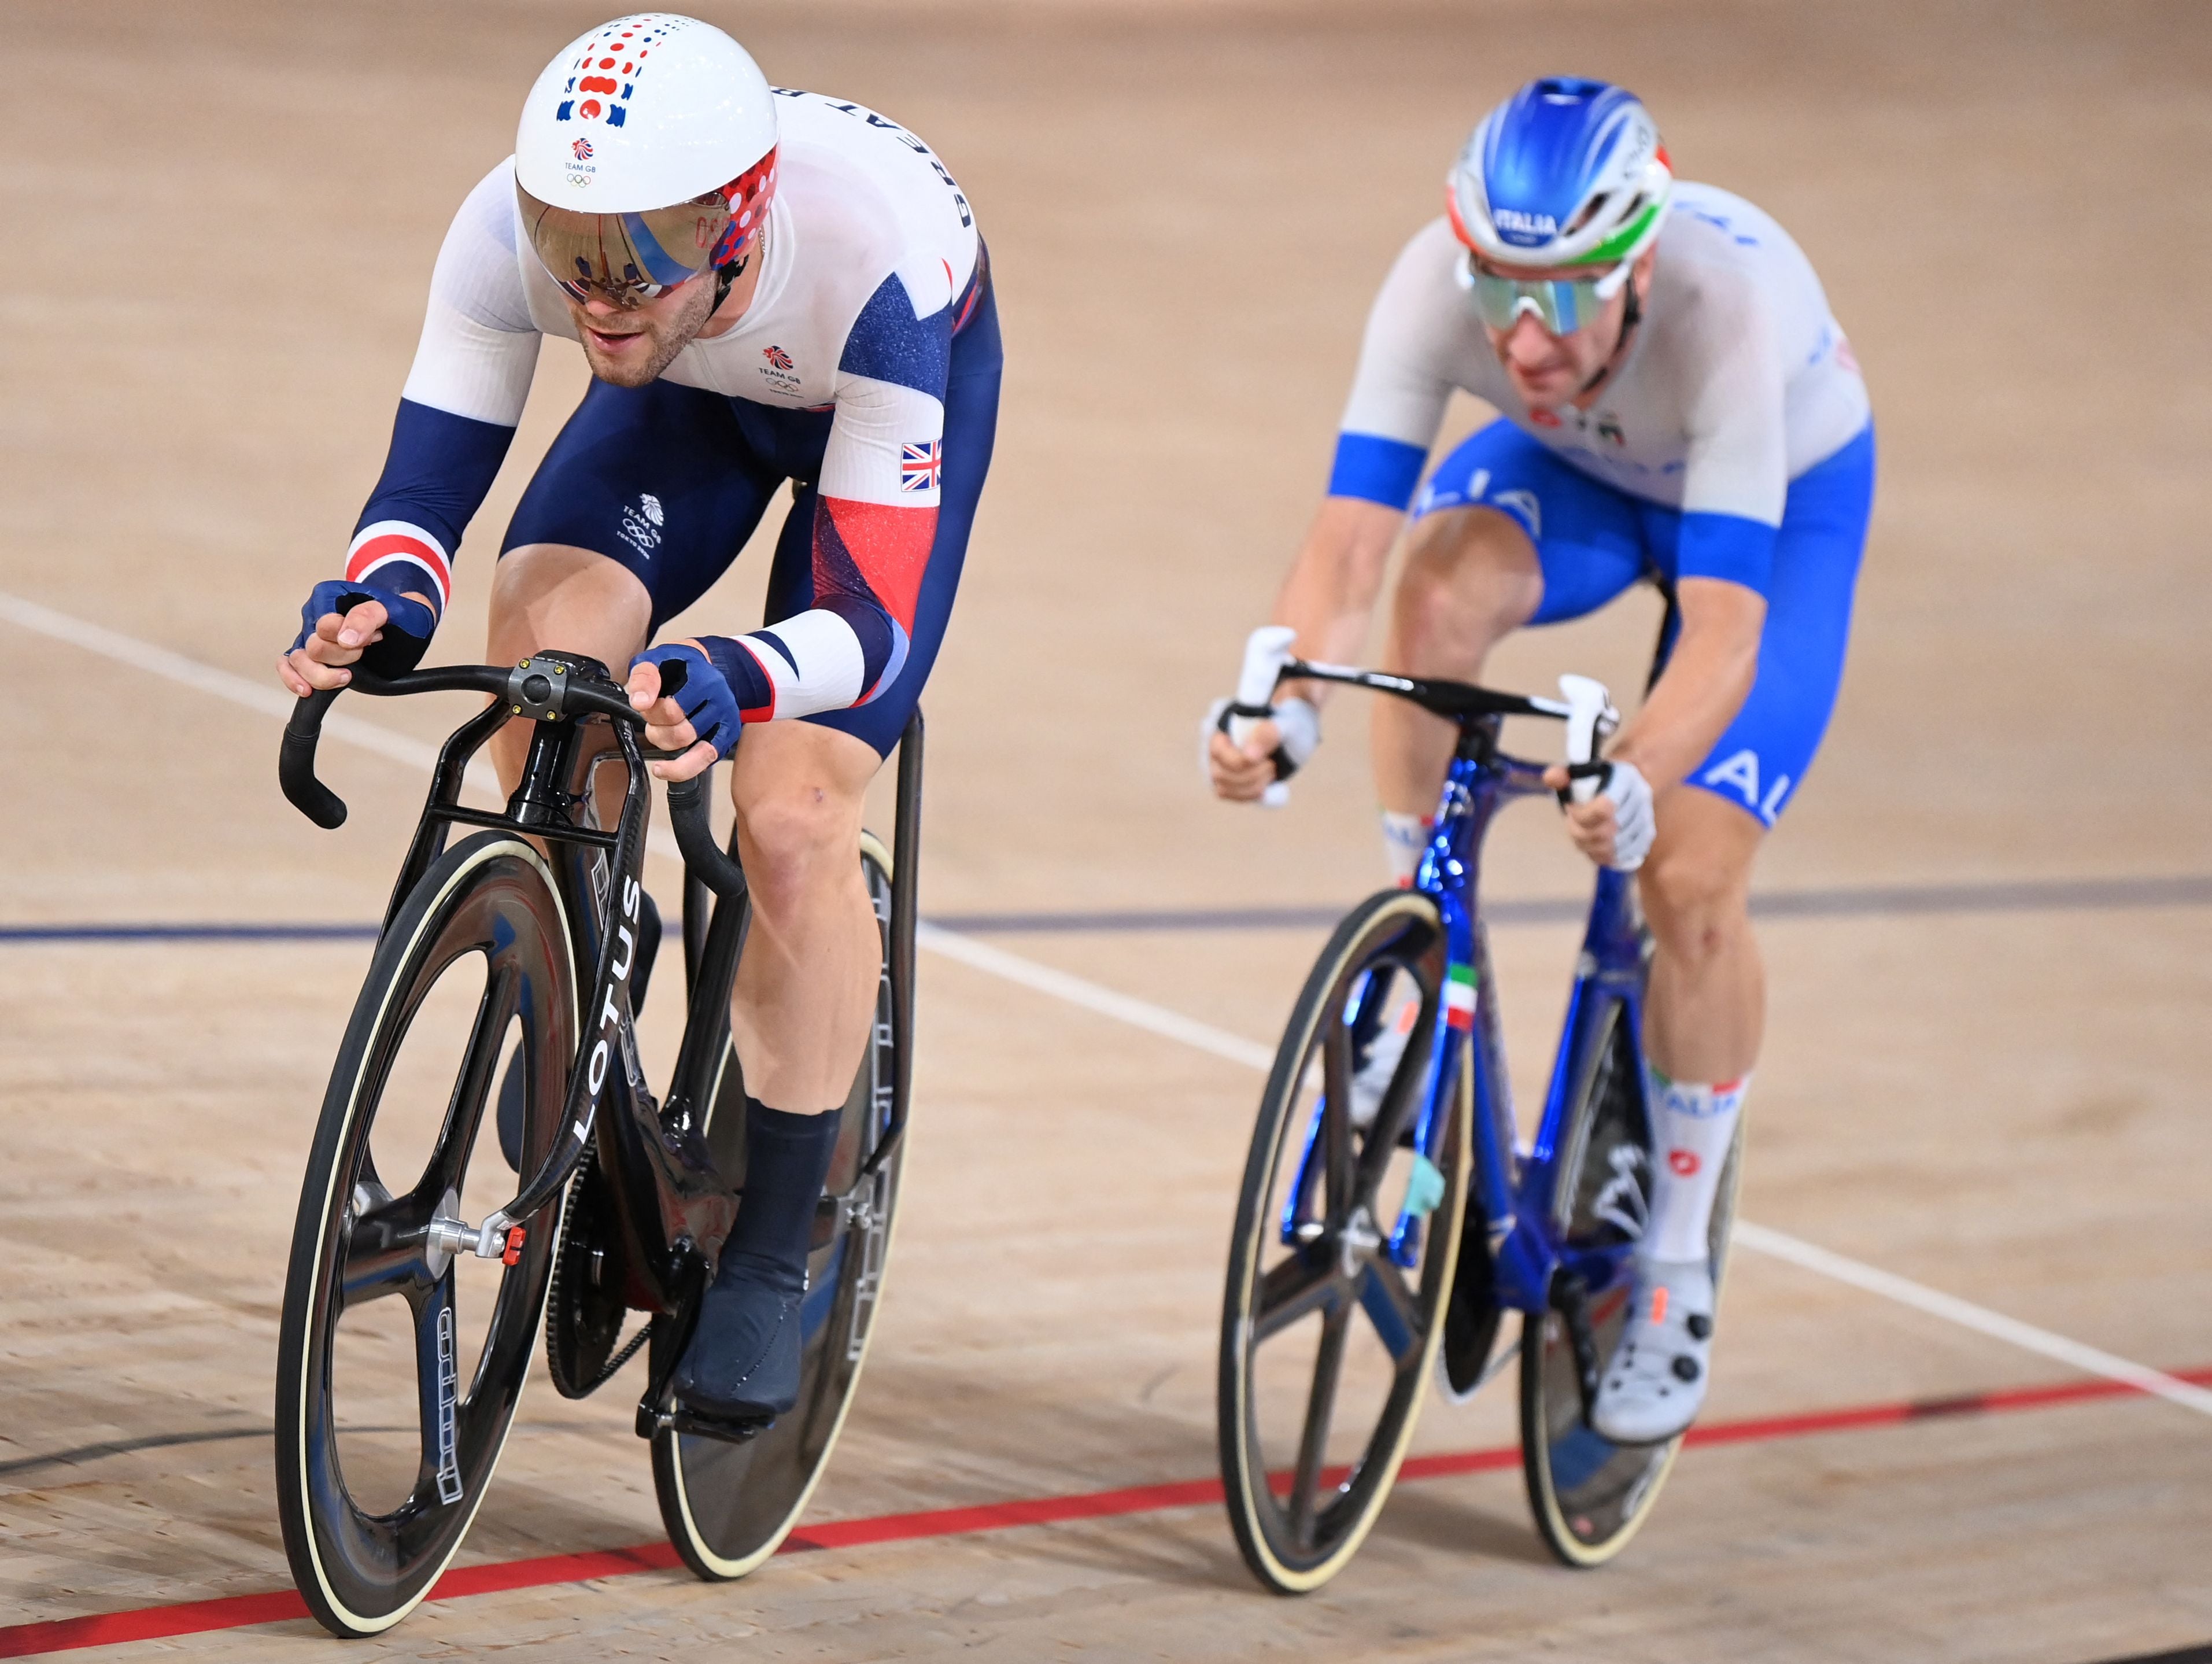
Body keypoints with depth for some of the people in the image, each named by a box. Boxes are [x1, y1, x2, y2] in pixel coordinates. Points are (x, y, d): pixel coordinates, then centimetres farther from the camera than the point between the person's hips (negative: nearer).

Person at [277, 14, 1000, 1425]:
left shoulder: (875, 259, -44)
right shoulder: (514, 226, -35)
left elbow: (875, 620, -42)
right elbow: (426, 487, -28)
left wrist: (733, 680, -63)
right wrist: (378, 602, -51)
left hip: (893, 395, -3)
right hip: (695, 399, 3)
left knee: (793, 820, -17)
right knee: (544, 647, -26)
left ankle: (773, 1260, -1)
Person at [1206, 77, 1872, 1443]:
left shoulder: (1733, 306, -42)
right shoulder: (1441, 284, -34)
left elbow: (1723, 627, -47)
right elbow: (1349, 539, -37)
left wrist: (1639, 780, -64)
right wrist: (1288, 708, -55)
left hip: (1785, 496, -3)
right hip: (1574, 470, 3)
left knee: (1693, 879, -14)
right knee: (1443, 584, -33)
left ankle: (1679, 1272, 6)